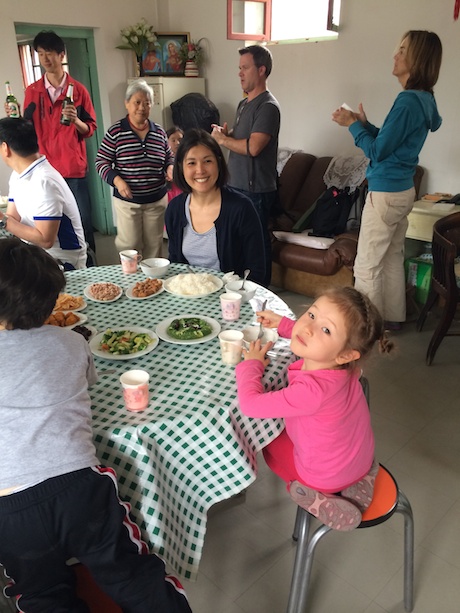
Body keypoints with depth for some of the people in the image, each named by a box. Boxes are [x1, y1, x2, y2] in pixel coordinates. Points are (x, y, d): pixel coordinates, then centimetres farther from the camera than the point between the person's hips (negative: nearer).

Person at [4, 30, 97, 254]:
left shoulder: (78, 89, 3)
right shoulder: (32, 91, 9)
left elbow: (90, 129, 4)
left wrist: (76, 120, -16)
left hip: (74, 169, -1)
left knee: (82, 223, 1)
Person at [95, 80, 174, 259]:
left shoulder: (159, 132, 5)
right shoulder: (115, 131, -5)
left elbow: (169, 159, 17)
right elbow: (101, 162, -2)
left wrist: (170, 169, -6)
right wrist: (117, 180, -18)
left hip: (157, 200, 3)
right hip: (127, 200, -3)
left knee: (154, 244, 11)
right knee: (129, 245, -1)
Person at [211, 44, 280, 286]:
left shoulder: (267, 106, -13)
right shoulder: (244, 104, 17)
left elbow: (253, 147, -24)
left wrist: (222, 139, -11)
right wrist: (226, 133, 5)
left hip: (256, 190, -9)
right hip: (237, 185, 9)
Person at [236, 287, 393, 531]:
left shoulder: (313, 391, -42)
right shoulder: (342, 365, -20)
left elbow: (250, 404, -34)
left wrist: (251, 364, -18)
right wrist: (283, 324, -1)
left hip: (326, 477, -6)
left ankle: (317, 498, 6)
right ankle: (359, 480, 18)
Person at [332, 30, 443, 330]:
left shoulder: (408, 101, -20)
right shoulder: (425, 99, 9)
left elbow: (377, 152, -17)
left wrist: (352, 124, -7)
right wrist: (364, 124, 10)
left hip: (385, 193, -10)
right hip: (403, 190, 10)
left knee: (367, 266, -1)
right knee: (393, 258, 18)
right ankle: (393, 317, 29)